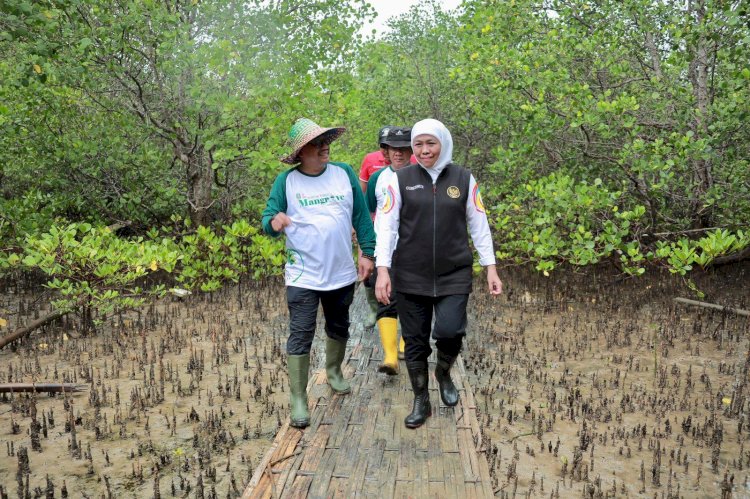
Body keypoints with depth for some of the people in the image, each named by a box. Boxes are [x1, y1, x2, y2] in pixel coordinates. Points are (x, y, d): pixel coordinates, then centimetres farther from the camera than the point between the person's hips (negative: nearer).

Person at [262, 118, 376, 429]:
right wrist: (274, 222, -33)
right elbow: (267, 218, -9)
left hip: (342, 273, 4)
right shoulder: (286, 181, -7)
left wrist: (367, 253, 1)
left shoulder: (344, 173, -1)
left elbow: (361, 216, 5)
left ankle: (334, 372, 44)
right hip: (303, 276, -3)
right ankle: (298, 399, 6)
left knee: (339, 328, 20)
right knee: (300, 336, -4)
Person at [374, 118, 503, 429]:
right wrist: (382, 270, -11)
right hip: (411, 276, 0)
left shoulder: (463, 179, 4)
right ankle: (421, 402, 26)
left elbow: (479, 226, 7)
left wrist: (490, 269, 3)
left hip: (454, 275, 0)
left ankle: (444, 372, 18)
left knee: (450, 330, -16)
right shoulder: (401, 179, 1)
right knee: (415, 341, 5)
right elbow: (386, 226, -2)